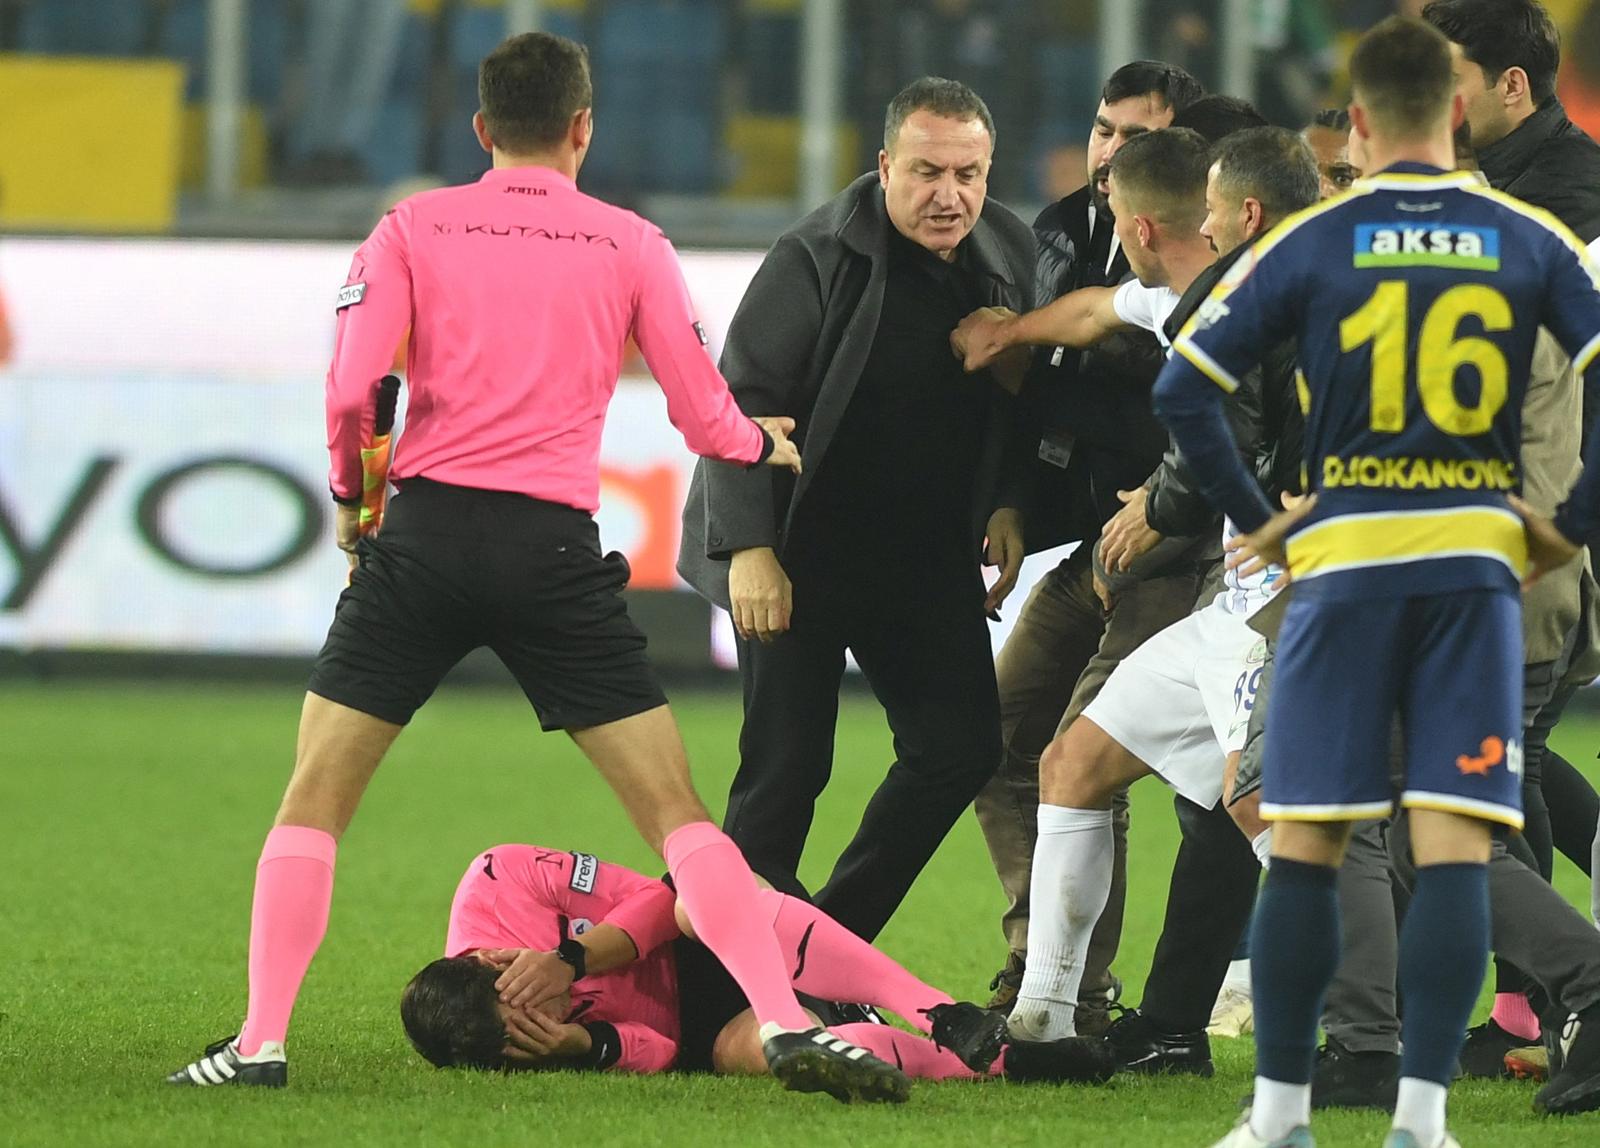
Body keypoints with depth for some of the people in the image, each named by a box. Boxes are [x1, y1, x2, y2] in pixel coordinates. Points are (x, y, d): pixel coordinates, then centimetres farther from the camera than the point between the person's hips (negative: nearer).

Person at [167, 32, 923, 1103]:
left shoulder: (412, 230, 7)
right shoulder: (630, 244, 8)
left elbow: (351, 385, -3)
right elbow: (704, 417, 10)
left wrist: (352, 496, 15)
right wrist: (767, 442, 32)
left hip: (426, 533, 0)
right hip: (555, 551, 0)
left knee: (313, 800, 8)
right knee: (675, 807, 4)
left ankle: (262, 1043, -2)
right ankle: (788, 1025, -6)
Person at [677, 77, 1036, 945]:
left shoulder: (1009, 256, 1)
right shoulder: (819, 256, -16)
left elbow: (1016, 404, 16)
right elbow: (741, 401, -16)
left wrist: (1007, 502, 2)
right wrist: (749, 548, -22)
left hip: (926, 550, 6)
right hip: (801, 551, -6)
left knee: (961, 748, -1)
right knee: (786, 768, -6)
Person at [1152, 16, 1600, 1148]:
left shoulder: (1312, 243, 1)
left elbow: (1183, 388, -3)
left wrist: (1255, 520, 6)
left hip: (1344, 562, 0)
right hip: (1477, 563, 1)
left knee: (1305, 845, 6)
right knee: (1454, 848, -2)